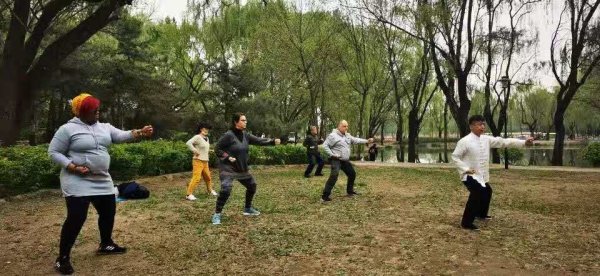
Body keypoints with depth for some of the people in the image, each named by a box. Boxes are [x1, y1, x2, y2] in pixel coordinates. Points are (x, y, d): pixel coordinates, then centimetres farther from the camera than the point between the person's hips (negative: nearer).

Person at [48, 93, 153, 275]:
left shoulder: (104, 127, 8)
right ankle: (63, 258, 7)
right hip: (78, 181, -7)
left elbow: (121, 136, -3)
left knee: (108, 212, 15)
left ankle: (106, 244, 36)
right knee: (76, 218, -9)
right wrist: (73, 167, -20)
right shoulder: (67, 129, -10)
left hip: (102, 180, 7)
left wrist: (139, 133, -22)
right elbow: (53, 152, -8)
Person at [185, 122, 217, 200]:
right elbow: (188, 143, -27)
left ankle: (210, 190, 39)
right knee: (196, 178, -15)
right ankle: (189, 194, -11)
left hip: (205, 162, 8)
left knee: (207, 177, 19)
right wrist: (195, 151, -23)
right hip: (198, 161, -8)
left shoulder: (206, 138, 14)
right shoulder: (197, 137, -12)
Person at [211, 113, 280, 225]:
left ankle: (248, 209, 37)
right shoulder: (228, 135, -17)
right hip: (228, 168, -8)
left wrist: (273, 141, -10)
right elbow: (217, 149, -12)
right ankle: (217, 214, -7)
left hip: (242, 168, 8)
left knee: (252, 186, 17)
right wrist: (228, 157, -22)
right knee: (225, 190, -23)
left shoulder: (245, 135, 2)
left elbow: (259, 141, 1)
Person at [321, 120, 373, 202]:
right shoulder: (333, 135, -13)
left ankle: (350, 191, 38)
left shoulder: (347, 135, 12)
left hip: (346, 161, 9)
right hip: (336, 160, -9)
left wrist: (367, 141, 4)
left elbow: (356, 140, 13)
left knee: (352, 174, 18)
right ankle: (325, 196, -21)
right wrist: (332, 154, -20)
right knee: (334, 176, -22)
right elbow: (325, 145, -13)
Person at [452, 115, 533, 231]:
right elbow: (455, 157, -14)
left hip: (482, 175, 9)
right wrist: (466, 169, -23)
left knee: (487, 191, 27)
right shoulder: (465, 141, -18)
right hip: (470, 175, -9)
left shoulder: (486, 139, 1)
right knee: (477, 194, -29)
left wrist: (524, 142, -5)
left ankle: (481, 213, 53)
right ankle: (466, 222, -20)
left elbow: (504, 142, 1)